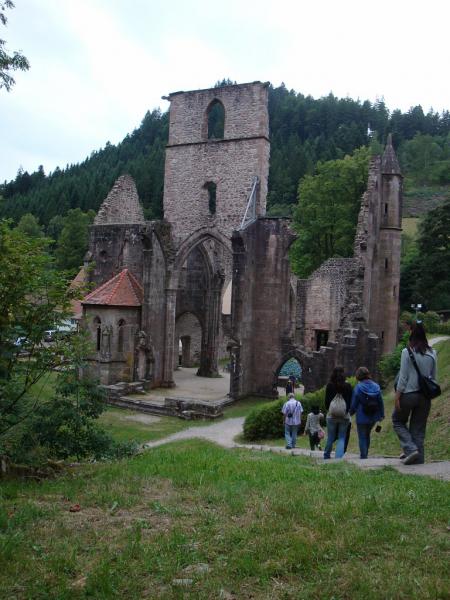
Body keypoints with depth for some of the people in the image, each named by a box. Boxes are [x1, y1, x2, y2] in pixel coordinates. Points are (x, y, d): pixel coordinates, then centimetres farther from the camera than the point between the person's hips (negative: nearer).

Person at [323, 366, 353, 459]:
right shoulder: (348, 386, -2)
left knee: (330, 438, 12)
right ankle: (339, 457, -3)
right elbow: (350, 400, -1)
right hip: (344, 416, 0)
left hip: (331, 415, 0)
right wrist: (346, 410, 9)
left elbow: (326, 400, 0)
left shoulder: (330, 385, -3)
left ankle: (326, 456, 22)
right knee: (342, 438, 6)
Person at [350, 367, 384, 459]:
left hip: (362, 417, -5)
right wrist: (381, 415, 12)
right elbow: (381, 402, 2)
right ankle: (365, 454, 27)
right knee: (367, 435, 22)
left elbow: (354, 404, -9)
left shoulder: (358, 387, -13)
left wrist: (350, 413, 8)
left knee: (362, 437, 7)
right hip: (373, 417, 5)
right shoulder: (376, 386, -2)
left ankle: (363, 456, 6)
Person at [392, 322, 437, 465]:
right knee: (418, 429, 13)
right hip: (425, 396, 4)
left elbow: (403, 377, -11)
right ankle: (418, 459, 13)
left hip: (409, 394, -4)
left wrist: (397, 396, -5)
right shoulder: (432, 353, 3)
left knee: (398, 421, 16)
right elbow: (434, 377, 8)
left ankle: (411, 449, -1)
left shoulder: (407, 352, -11)